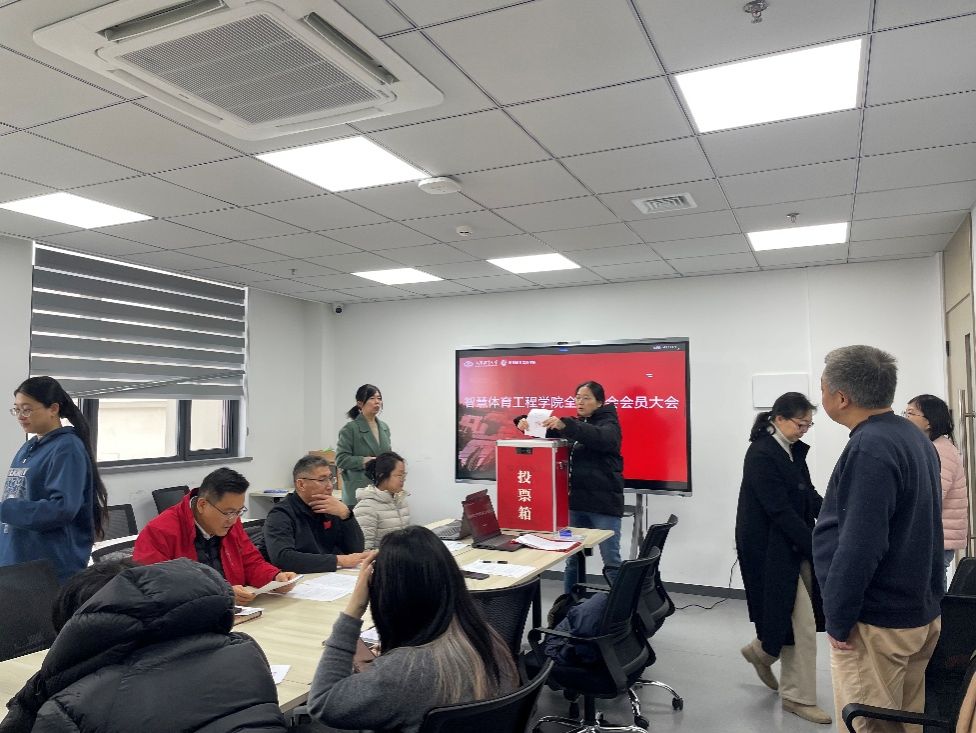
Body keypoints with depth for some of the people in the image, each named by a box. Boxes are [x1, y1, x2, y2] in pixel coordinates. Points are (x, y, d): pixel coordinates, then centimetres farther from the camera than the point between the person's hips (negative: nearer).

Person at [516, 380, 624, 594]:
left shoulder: (609, 423, -2)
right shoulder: (574, 424, 17)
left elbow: (601, 438, -25)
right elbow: (547, 434, 11)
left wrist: (564, 426, -37)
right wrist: (527, 424, -11)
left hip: (603, 504, -5)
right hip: (575, 501, 6)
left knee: (611, 561, -2)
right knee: (572, 559, 11)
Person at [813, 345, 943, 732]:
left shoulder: (870, 448, -23)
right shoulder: (914, 437, 9)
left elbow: (859, 546, -28)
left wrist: (838, 620, -17)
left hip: (877, 624, -9)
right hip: (920, 612, 9)